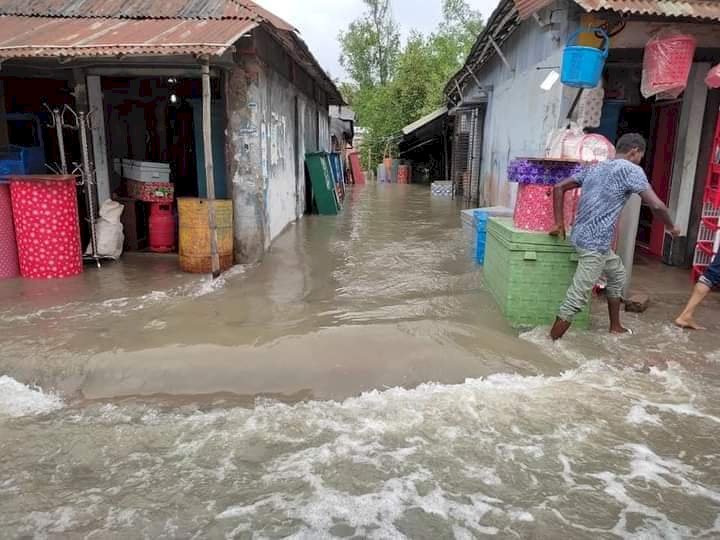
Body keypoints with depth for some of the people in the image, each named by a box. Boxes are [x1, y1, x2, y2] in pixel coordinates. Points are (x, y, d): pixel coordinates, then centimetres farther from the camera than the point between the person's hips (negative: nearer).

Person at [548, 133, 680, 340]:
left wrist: (560, 224, 13)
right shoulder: (631, 170, -6)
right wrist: (671, 227, 8)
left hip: (583, 236, 9)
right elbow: (656, 205, -11)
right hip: (595, 242, -9)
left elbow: (558, 188, 14)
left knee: (617, 274, 28)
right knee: (577, 299, -6)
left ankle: (615, 327, 41)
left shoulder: (594, 168, 16)